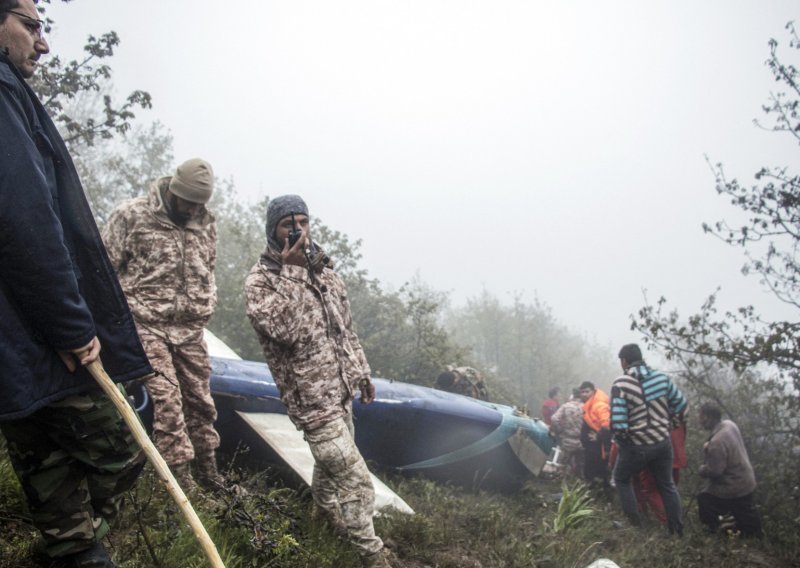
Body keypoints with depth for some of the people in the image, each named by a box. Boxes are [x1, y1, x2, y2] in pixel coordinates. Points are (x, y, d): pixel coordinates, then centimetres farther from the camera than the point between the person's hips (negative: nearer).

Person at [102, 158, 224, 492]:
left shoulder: (205, 223, 8)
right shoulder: (131, 215, -6)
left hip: (190, 328, 5)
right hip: (147, 325, -4)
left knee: (200, 399, 8)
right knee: (166, 398, -11)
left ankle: (207, 470, 23)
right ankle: (181, 477, -5)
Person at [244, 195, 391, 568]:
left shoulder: (323, 268, 8)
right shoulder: (260, 279, -12)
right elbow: (284, 330, -29)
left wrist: (361, 371, 19)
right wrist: (292, 271, -29)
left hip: (341, 387, 7)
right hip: (312, 397, -7)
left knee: (331, 460, 23)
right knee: (353, 476, -6)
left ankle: (324, 511, 48)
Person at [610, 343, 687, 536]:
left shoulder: (621, 384, -19)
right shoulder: (661, 377, -4)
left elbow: (618, 423, -23)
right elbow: (681, 404, 5)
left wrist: (620, 437, -3)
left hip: (636, 446, -4)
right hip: (663, 442, 4)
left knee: (621, 479, 21)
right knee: (667, 485, 22)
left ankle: (635, 524, 20)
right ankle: (677, 529, 29)